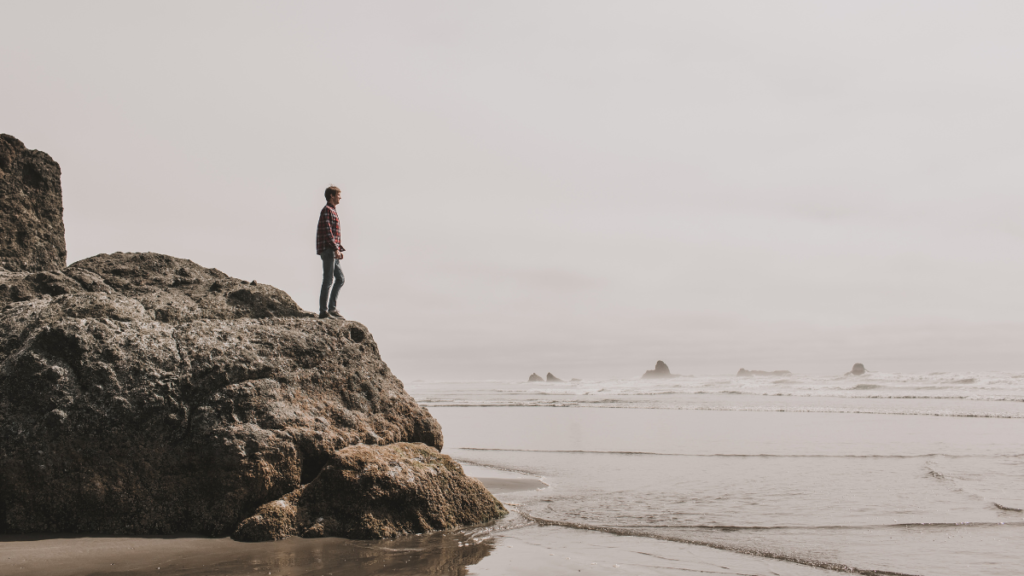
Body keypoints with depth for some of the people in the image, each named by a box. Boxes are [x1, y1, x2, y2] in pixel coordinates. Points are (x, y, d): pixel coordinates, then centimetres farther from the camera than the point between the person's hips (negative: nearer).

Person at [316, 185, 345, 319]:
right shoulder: (326, 210, -8)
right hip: (327, 250, -10)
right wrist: (335, 248, -22)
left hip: (333, 252, 10)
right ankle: (324, 311, -6)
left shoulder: (333, 211, 22)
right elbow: (327, 231, -18)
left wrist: (340, 249, 17)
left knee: (340, 279, 9)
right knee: (328, 280, -8)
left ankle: (332, 308, 12)